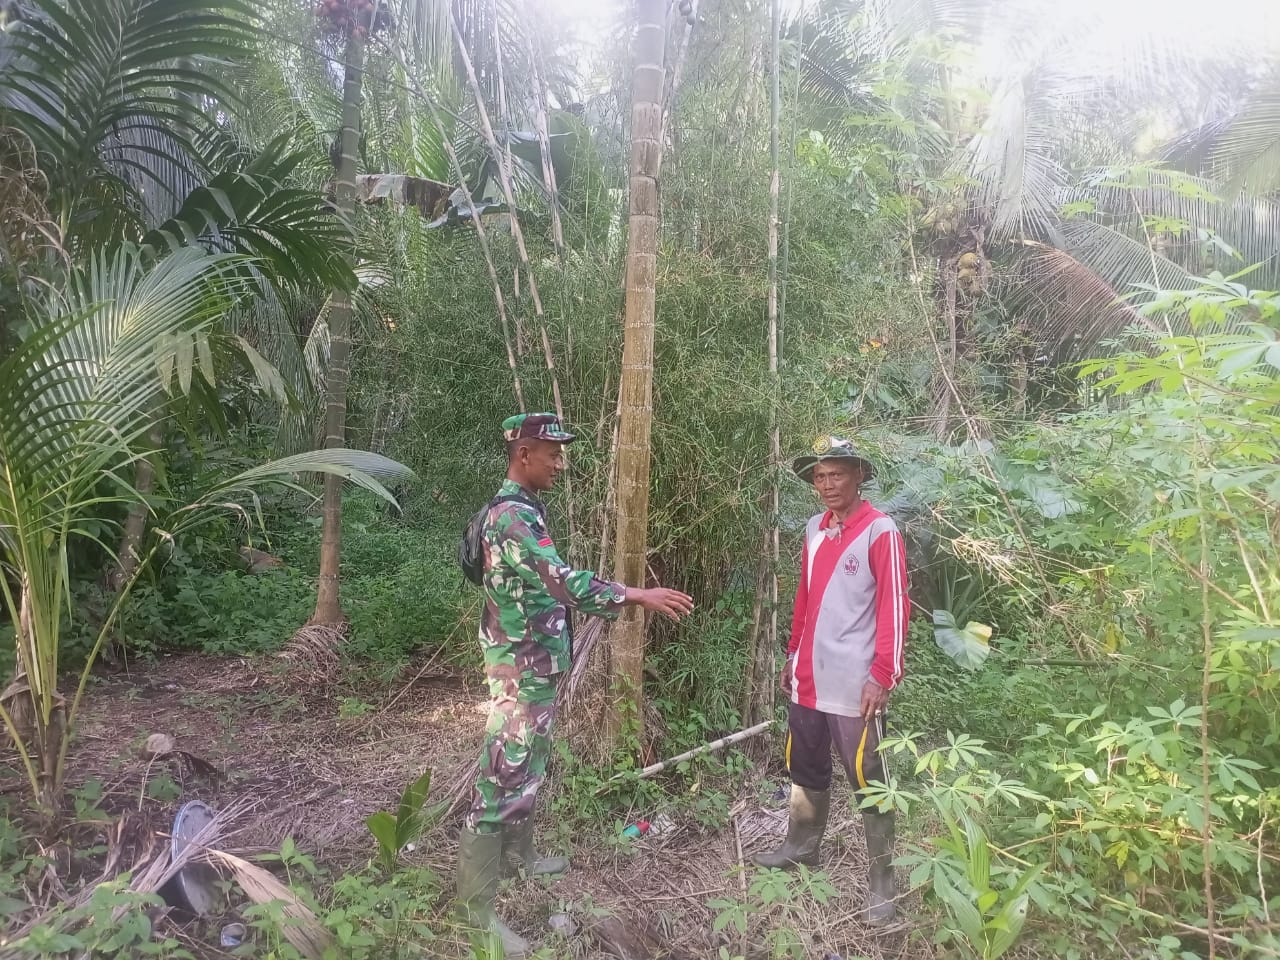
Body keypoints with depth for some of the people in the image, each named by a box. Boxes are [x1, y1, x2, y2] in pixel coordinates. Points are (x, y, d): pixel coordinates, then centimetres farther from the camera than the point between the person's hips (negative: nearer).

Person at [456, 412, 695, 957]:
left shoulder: (524, 510, 12)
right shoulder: (512, 513, -21)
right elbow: (558, 579, -33)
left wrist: (615, 602, 18)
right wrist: (634, 595, -33)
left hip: (536, 662, 11)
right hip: (520, 667, -10)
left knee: (529, 768, 23)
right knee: (503, 778, -3)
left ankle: (518, 857, 41)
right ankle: (477, 907, 7)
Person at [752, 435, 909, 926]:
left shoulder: (880, 531, -11)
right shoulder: (814, 529, 9)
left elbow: (894, 607, -13)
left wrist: (882, 674, -18)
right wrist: (793, 655, 19)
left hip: (854, 683, -7)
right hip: (809, 678, 7)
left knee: (868, 782, 4)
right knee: (806, 769, 20)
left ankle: (881, 882, 17)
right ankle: (801, 847, 39)